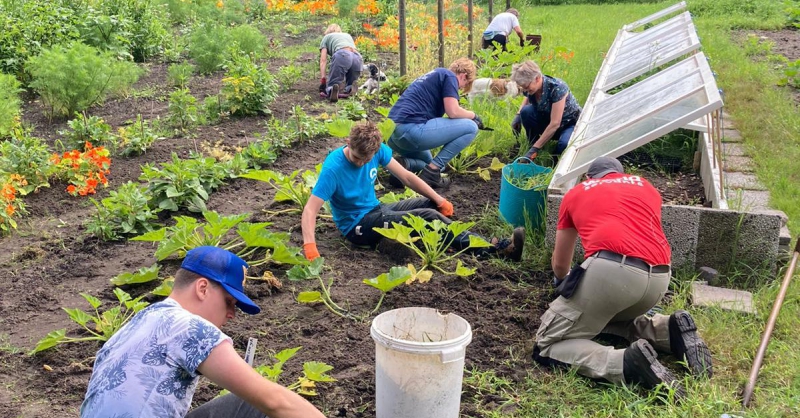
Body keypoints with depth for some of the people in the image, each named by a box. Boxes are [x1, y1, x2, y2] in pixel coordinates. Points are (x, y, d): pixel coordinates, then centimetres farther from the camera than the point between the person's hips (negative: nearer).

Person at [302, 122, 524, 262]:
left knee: (432, 204, -1)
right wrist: (310, 246, -44)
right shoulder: (333, 167, -25)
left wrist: (439, 200, -7)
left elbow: (407, 177, -1)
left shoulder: (378, 150, -9)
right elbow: (310, 209, -29)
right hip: (357, 226, -7)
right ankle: (491, 249, -21)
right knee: (428, 216, -21)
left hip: (376, 209, 7)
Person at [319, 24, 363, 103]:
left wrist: (322, 80, 10)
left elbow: (323, 60, 17)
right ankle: (350, 88, -17)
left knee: (329, 88, 4)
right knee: (349, 84, 20)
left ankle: (331, 90, -34)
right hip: (358, 58, 4)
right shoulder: (348, 35, 41)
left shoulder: (326, 37, 29)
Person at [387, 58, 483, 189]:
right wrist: (473, 115, 12)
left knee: (427, 162, 35)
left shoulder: (432, 75, 30)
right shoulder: (449, 76, 3)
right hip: (412, 129, -10)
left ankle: (404, 164, 3)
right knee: (470, 127, 0)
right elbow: (453, 112, -9)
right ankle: (432, 170, -3)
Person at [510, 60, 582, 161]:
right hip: (547, 121, 6)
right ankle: (532, 144, -4)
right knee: (526, 111, -22)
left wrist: (535, 148, -32)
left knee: (563, 145, -39)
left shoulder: (556, 88, -32)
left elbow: (555, 124, -33)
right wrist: (518, 115, -6)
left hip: (570, 124, -6)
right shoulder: (530, 89, -13)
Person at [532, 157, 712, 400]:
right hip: (659, 279, 5)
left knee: (547, 346, 6)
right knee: (610, 316, 35)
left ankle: (629, 363, -18)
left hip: (612, 269, -5)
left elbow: (559, 264, 34)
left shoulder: (575, 193, 25)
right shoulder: (647, 187, 32)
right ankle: (669, 331, 7)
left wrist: (563, 281, 58)